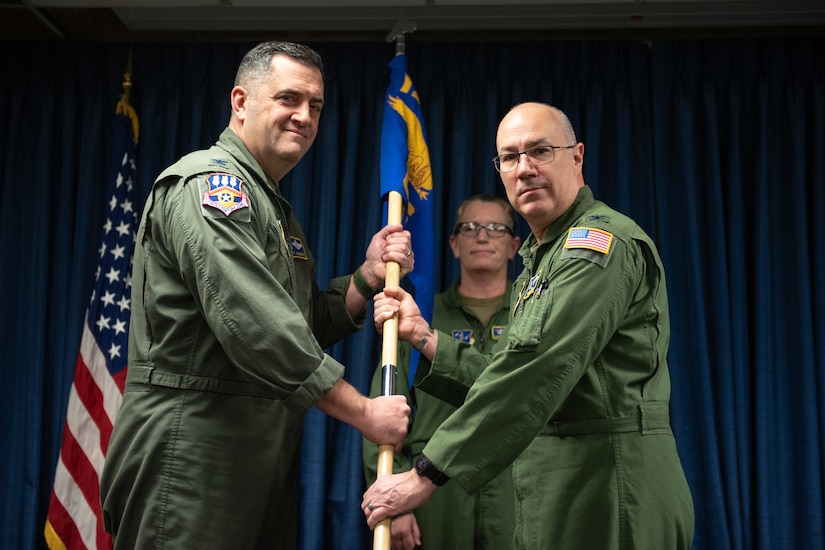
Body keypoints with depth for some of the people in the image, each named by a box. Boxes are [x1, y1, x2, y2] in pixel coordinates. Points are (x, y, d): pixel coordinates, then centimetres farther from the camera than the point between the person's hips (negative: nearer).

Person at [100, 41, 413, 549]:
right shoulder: (209, 183, -12)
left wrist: (368, 277, 0)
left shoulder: (275, 209, 19)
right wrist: (364, 413, -19)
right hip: (188, 458, -9)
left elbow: (308, 326, 17)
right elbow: (256, 327, -24)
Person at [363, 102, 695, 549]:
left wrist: (426, 475, -24)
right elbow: (512, 381, 14)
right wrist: (422, 336, 6)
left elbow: (540, 372, -24)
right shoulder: (540, 260, 19)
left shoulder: (605, 241, -13)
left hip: (607, 486, -9)